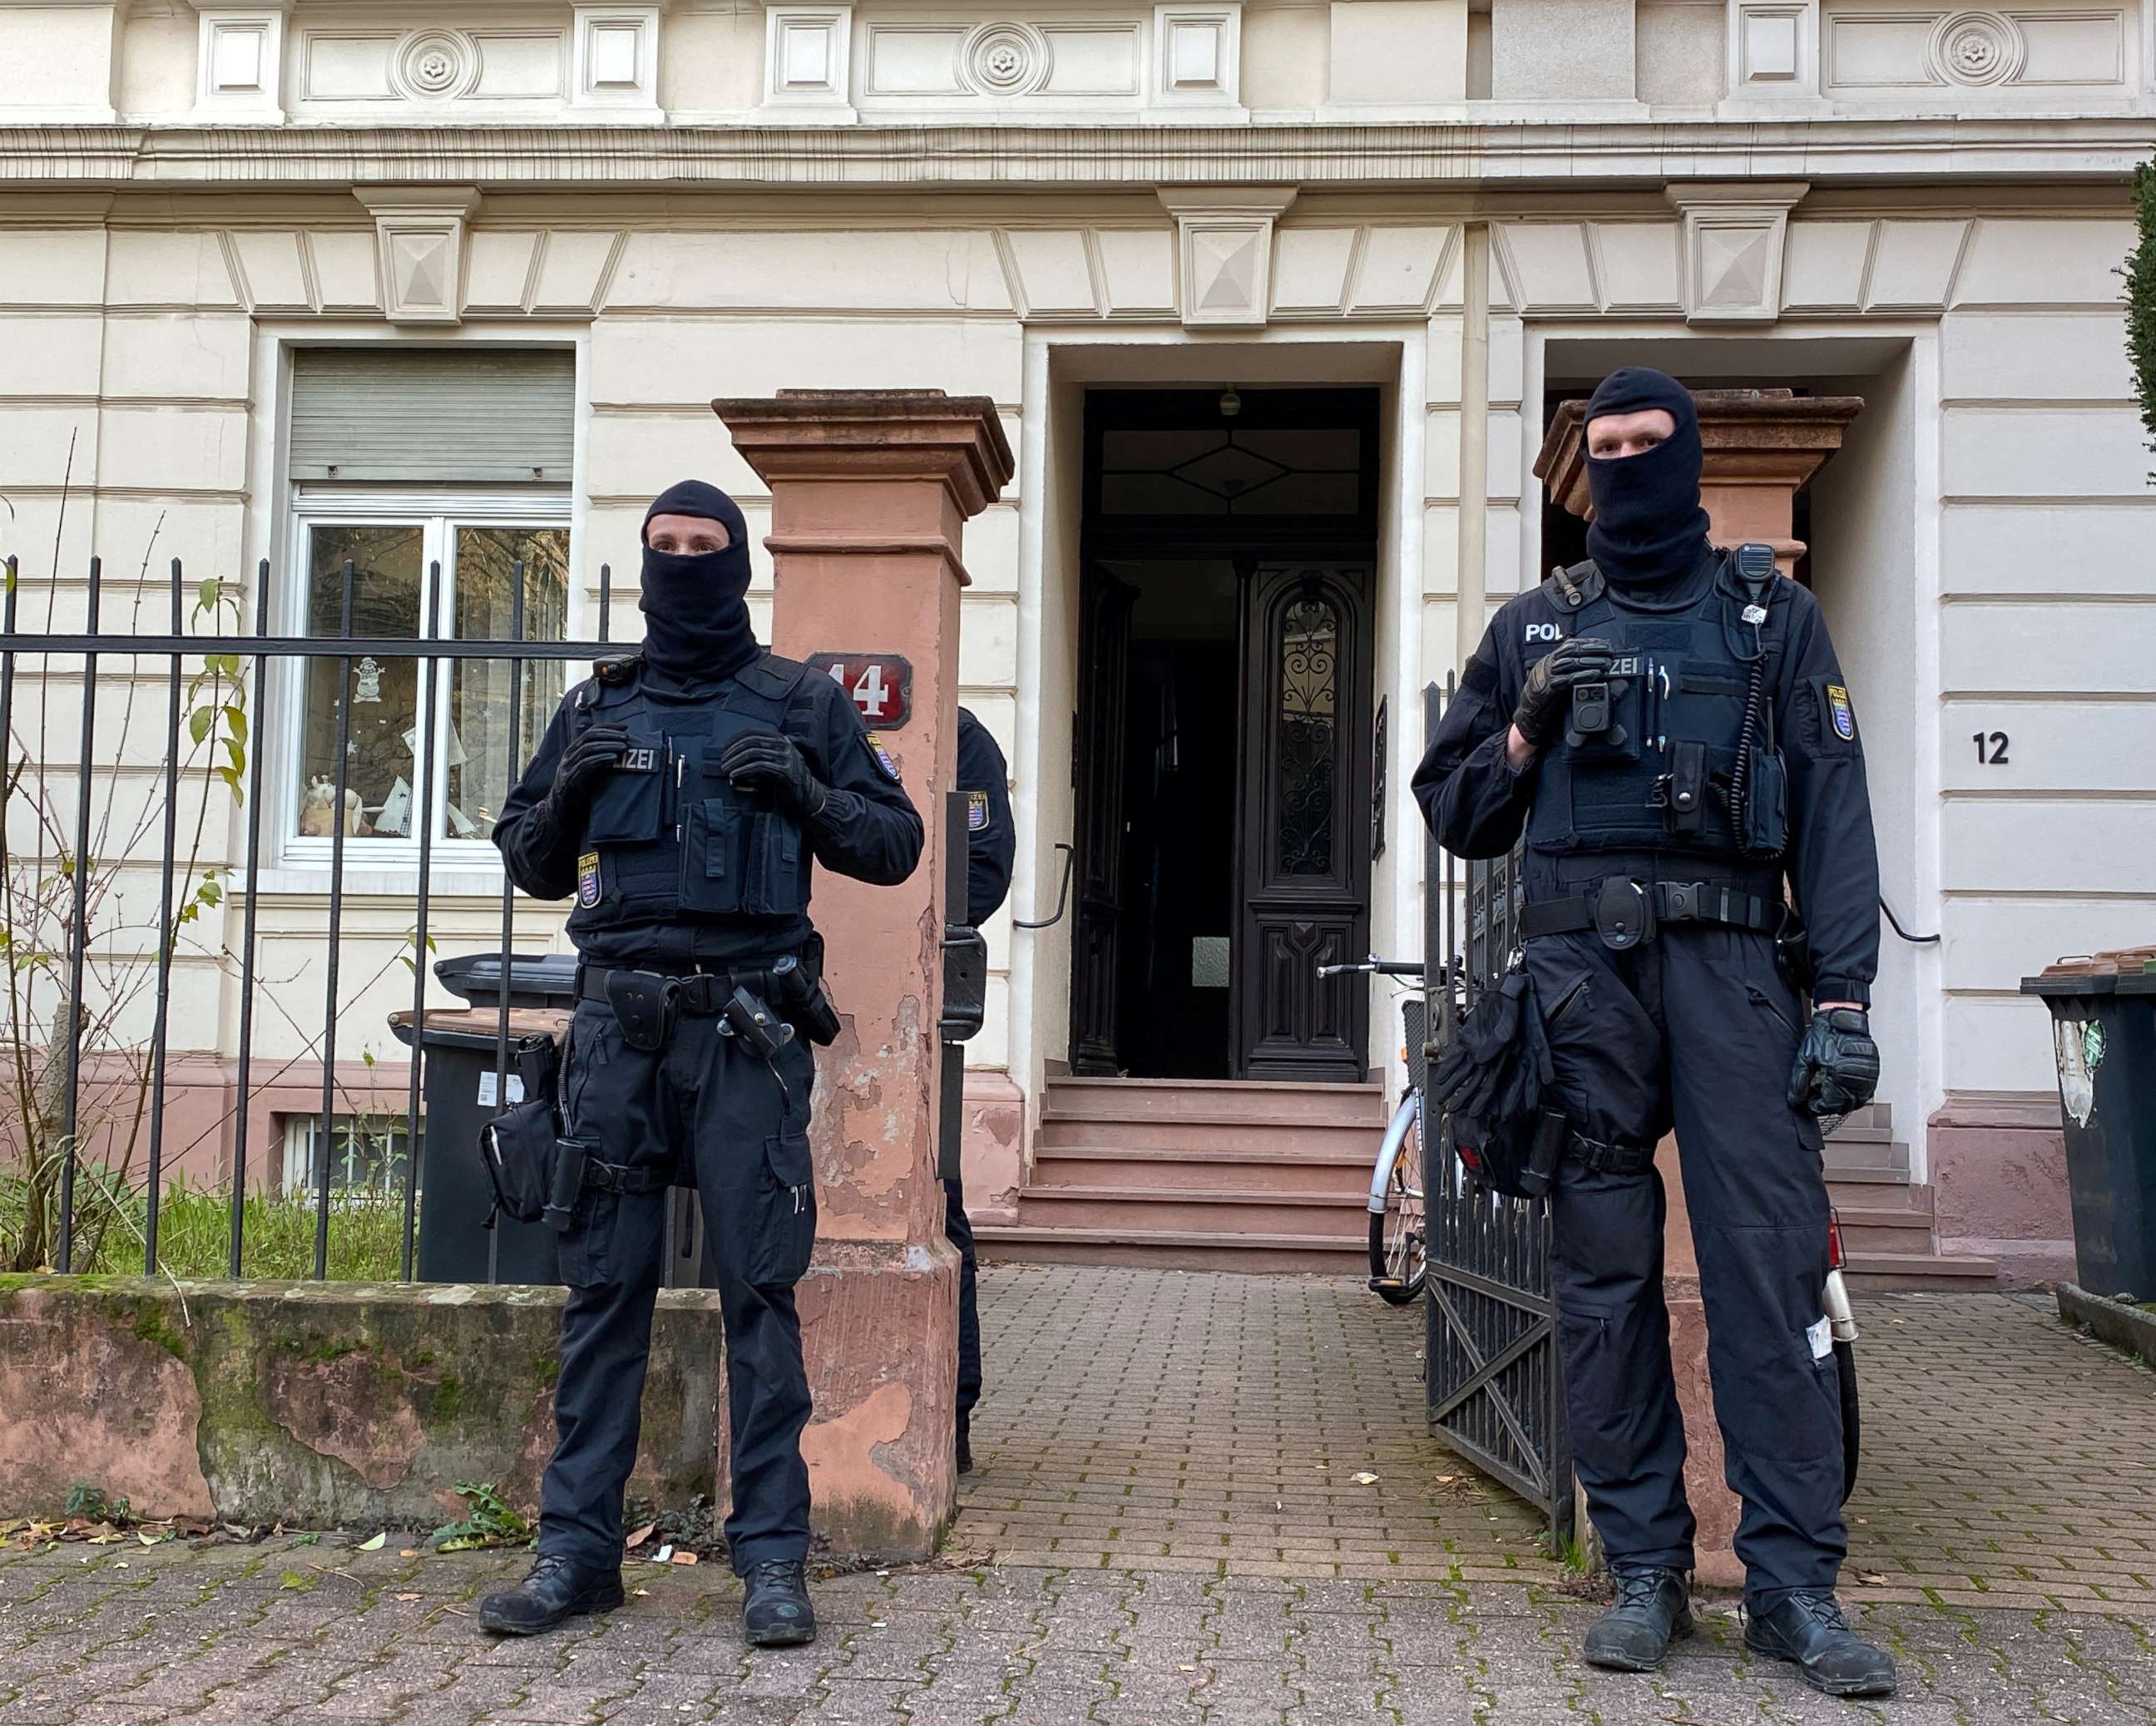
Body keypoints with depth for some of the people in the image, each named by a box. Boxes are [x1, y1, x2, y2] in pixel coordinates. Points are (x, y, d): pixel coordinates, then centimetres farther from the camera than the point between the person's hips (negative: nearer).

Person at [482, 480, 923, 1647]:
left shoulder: (801, 705, 9)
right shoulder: (597, 707, 16)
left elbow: (895, 846, 8)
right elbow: (529, 864, 19)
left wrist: (804, 792, -9)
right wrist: (570, 788, -1)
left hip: (746, 1025, -2)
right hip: (617, 1020, 3)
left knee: (759, 1291, -2)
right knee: (602, 1290, 5)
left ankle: (772, 1558, 5)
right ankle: (576, 1548, 12)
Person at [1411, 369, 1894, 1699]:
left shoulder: (1774, 616, 13)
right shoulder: (1535, 627, 17)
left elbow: (1832, 810, 4)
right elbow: (1454, 810, 18)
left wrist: (1845, 995, -6)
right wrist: (1527, 731, -2)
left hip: (1732, 957, -1)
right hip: (1583, 963, 2)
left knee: (1772, 1261, -7)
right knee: (1606, 1268, 2)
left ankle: (1797, 1585, 1)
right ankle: (1647, 1570, 11)